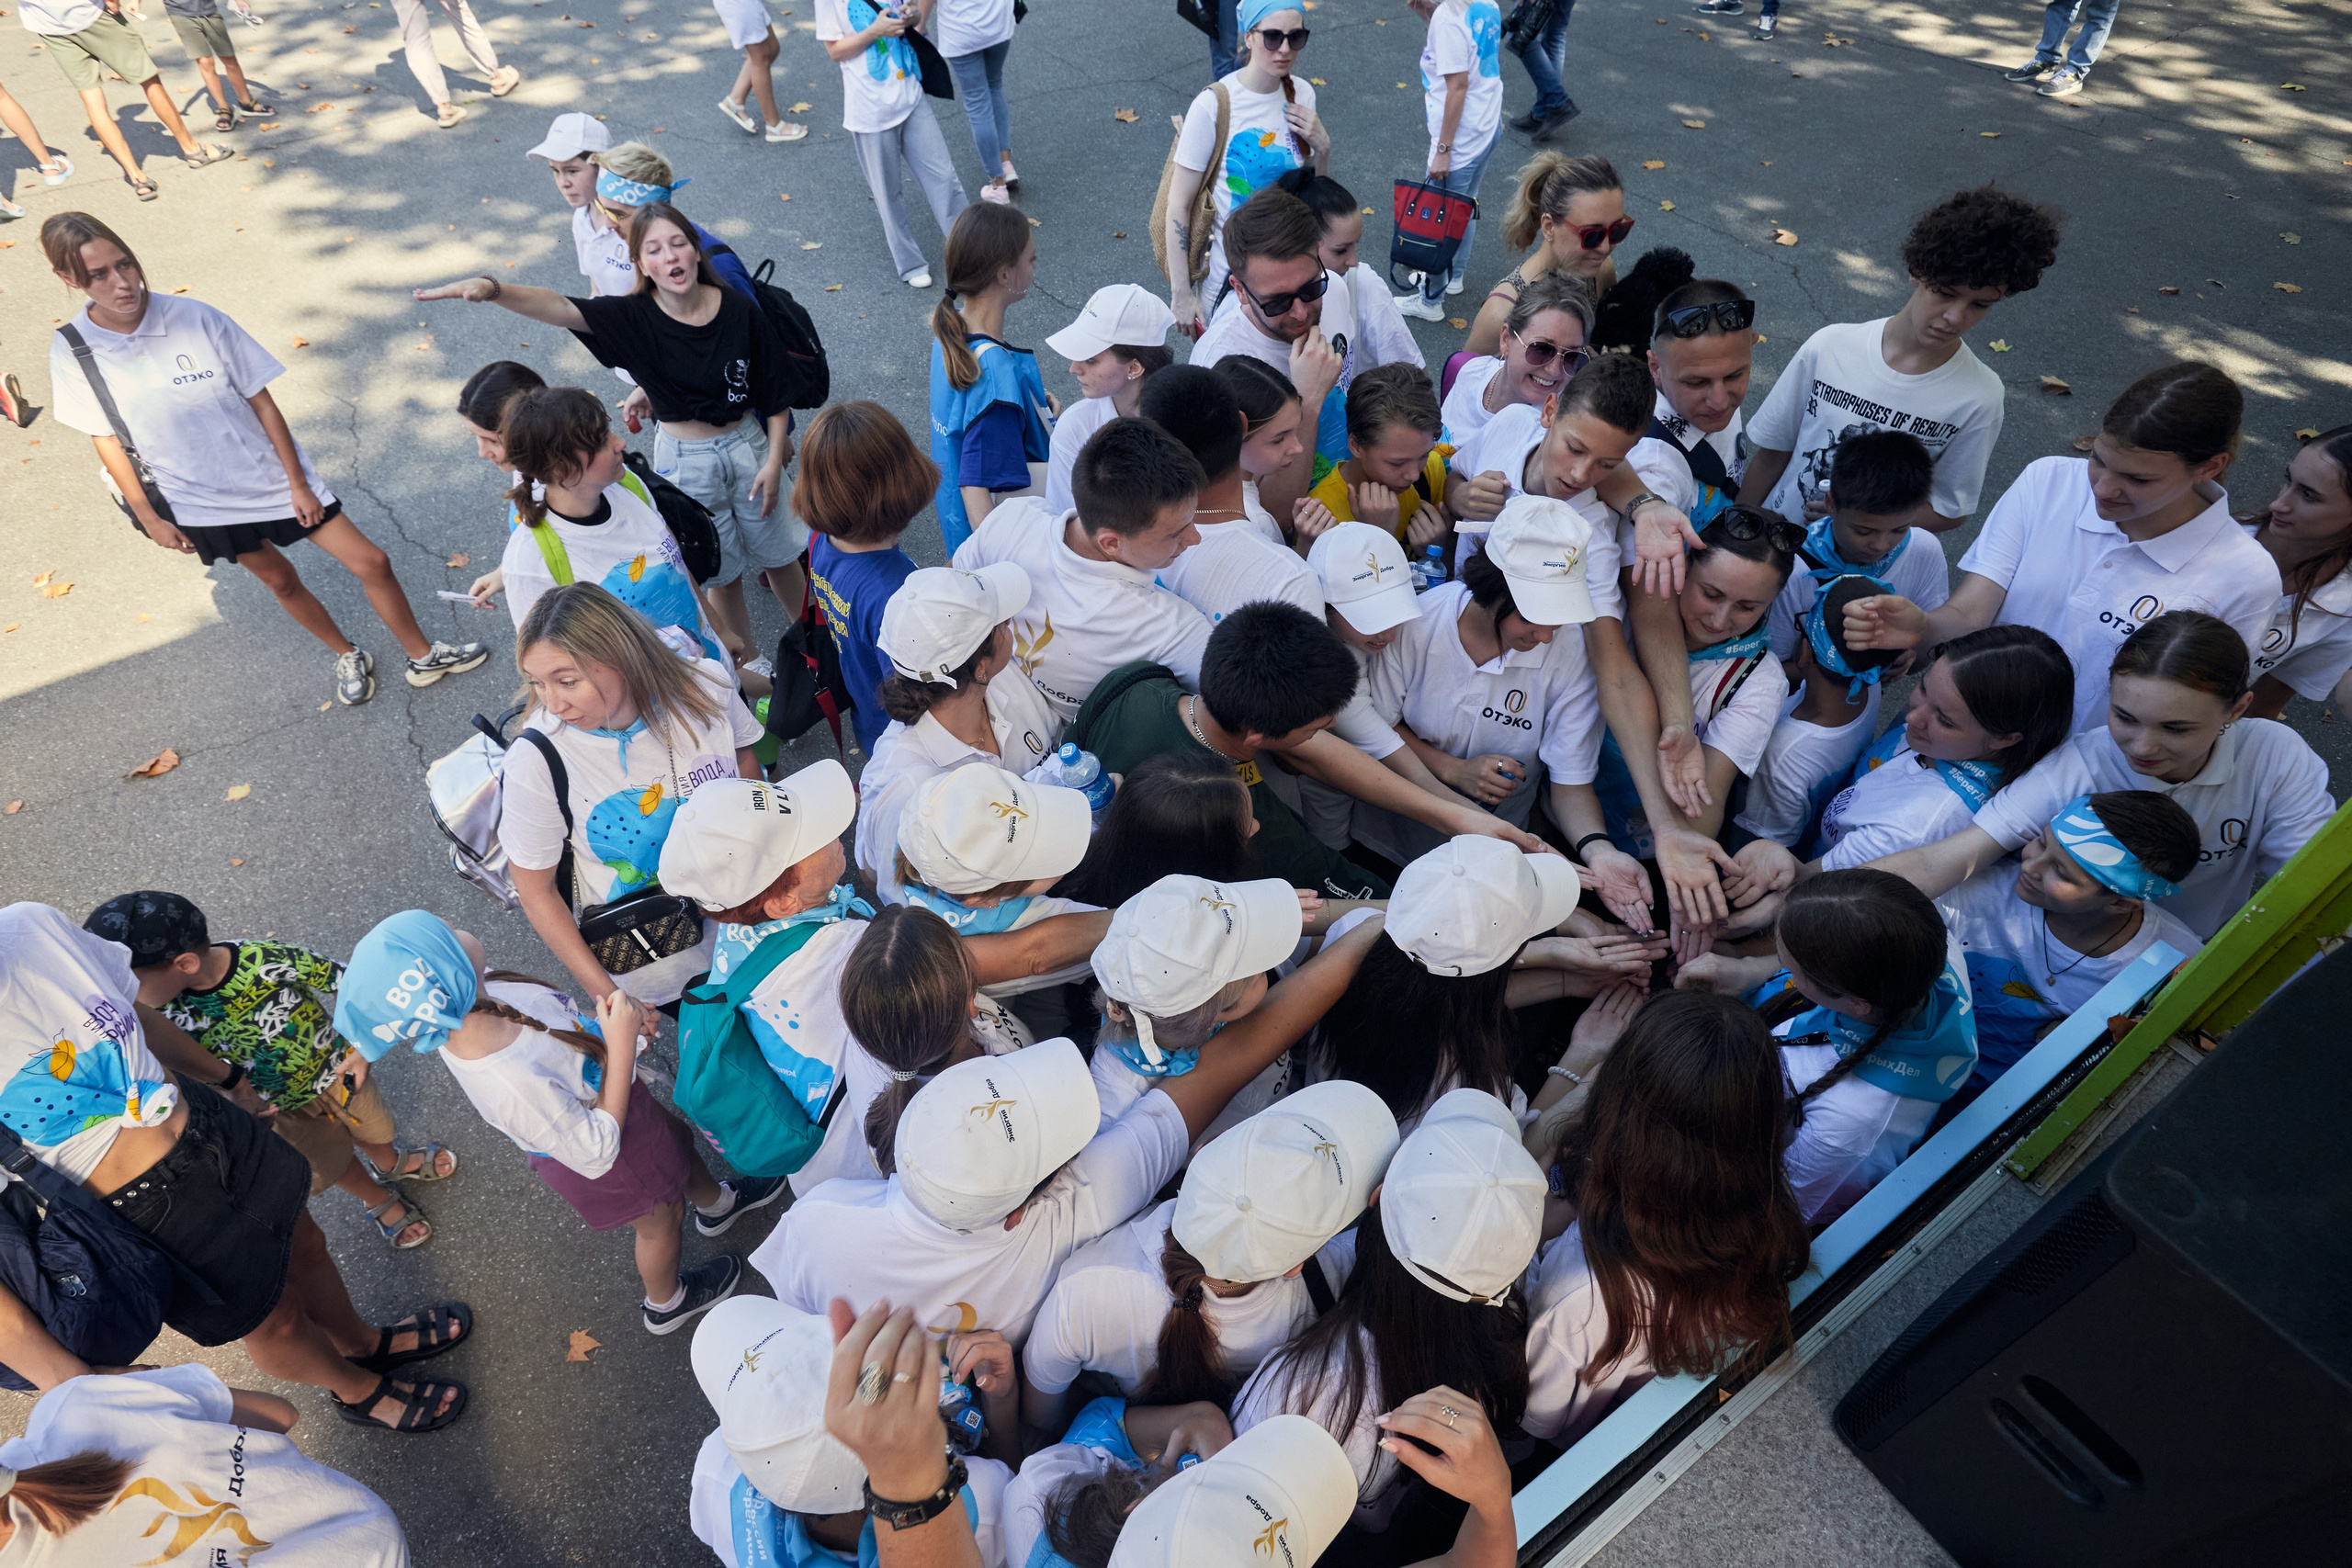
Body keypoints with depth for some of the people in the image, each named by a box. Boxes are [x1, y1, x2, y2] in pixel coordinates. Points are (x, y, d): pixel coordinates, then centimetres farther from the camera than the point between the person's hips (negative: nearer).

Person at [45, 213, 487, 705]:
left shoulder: (195, 318, -17)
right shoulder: (72, 352, -12)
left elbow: (262, 402, -11)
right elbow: (106, 440, -1)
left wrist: (298, 483, -8)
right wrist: (149, 519, 2)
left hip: (270, 476, -1)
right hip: (198, 501, 1)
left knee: (372, 563, 0)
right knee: (280, 581, 17)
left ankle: (423, 656, 20)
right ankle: (348, 656, 40)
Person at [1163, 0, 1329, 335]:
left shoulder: (1302, 93, -2)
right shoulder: (1213, 105, -19)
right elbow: (1179, 205, -16)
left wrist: (1323, 146, -10)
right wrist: (1181, 294, -17)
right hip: (1229, 275, -5)